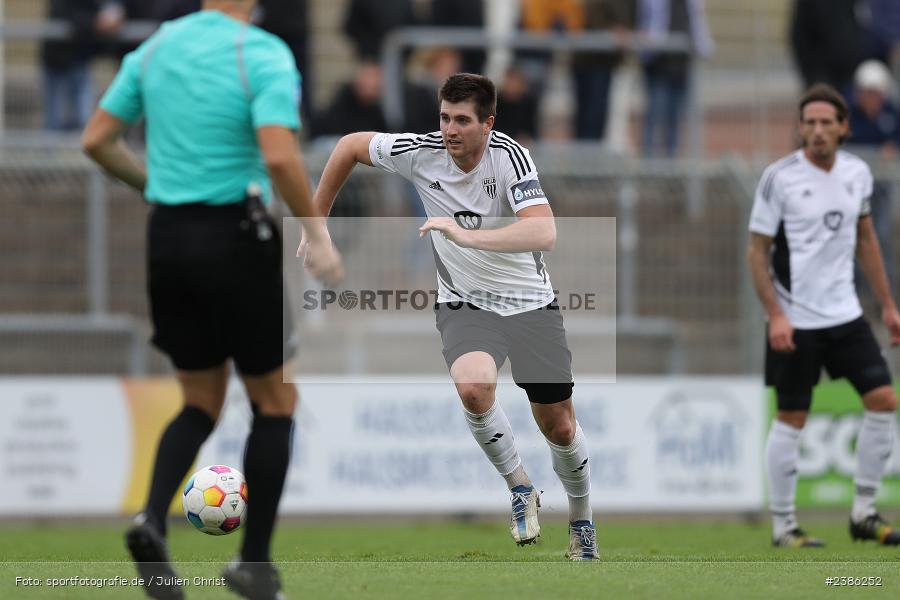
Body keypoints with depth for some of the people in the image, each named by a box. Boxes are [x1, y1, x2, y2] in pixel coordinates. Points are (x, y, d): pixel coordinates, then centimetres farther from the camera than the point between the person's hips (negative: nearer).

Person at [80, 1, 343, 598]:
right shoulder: (264, 55, -12)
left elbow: (96, 140, 8)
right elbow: (279, 157, -24)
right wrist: (318, 235, -13)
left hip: (169, 236, 6)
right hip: (236, 238, -6)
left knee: (203, 403, 16)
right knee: (276, 401, 10)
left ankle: (153, 518, -9)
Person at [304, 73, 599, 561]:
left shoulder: (510, 157, -22)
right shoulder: (421, 153, -13)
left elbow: (544, 233, -35)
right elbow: (350, 145, 5)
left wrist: (466, 235, -43)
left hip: (530, 303, -1)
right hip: (465, 304, 1)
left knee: (559, 427, 5)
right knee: (473, 386, -31)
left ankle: (581, 521, 35)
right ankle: (519, 489, -7)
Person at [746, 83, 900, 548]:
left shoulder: (857, 173, 4)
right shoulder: (779, 177, -11)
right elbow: (757, 252, -8)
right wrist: (775, 314, -17)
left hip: (845, 314, 5)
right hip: (795, 321, -5)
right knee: (791, 419, -1)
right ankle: (783, 525, 9)